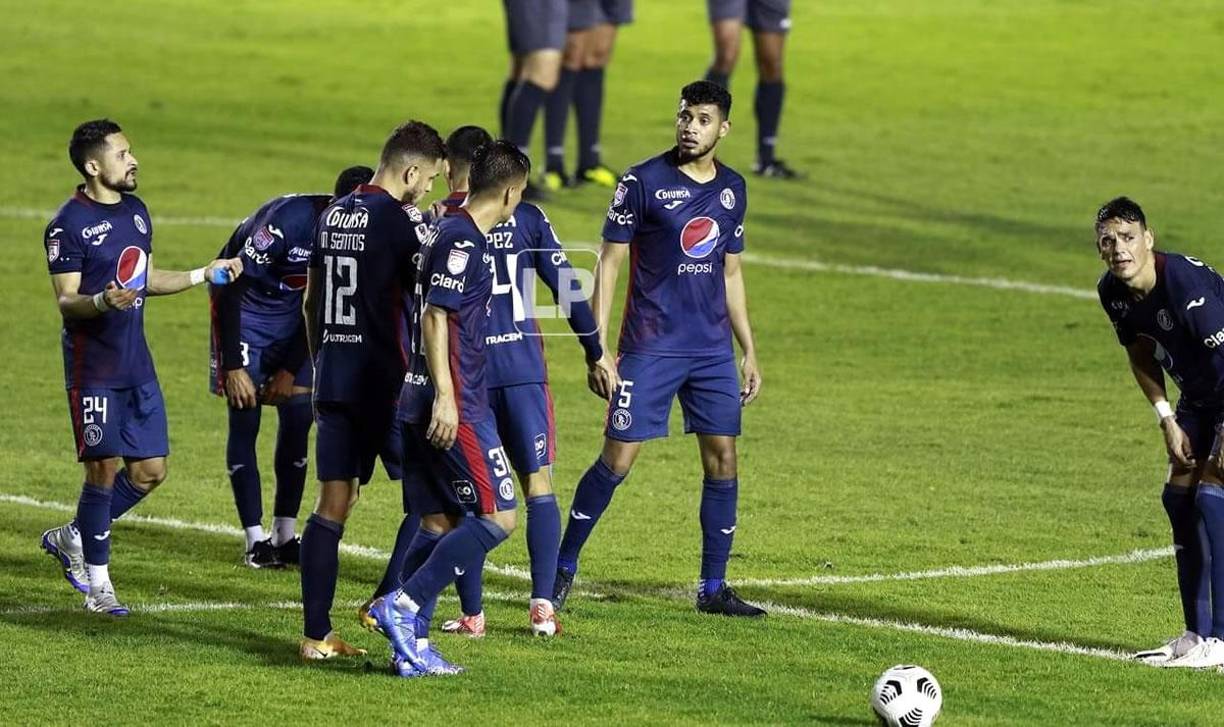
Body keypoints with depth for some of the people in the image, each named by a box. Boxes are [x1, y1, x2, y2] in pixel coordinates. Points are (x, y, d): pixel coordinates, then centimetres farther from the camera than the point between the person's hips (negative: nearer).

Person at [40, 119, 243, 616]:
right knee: (104, 468, -7)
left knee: (150, 471, 6)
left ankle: (73, 538, 25)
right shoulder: (69, 225, -13)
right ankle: (97, 583, 4)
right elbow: (66, 302, -14)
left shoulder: (135, 211, 11)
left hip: (137, 365, 8)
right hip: (93, 366, -8)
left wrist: (204, 275, 20)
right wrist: (102, 302, -33)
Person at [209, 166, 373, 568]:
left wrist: (292, 368, -2)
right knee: (245, 418, -8)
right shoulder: (285, 220, -33)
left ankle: (285, 536, 8)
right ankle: (256, 540, -4)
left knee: (298, 415, 0)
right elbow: (232, 286, -25)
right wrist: (233, 365, -24)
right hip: (244, 307, -6)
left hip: (292, 316, 6)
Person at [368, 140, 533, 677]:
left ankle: (411, 646, 8)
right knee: (497, 518, -8)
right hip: (454, 406, -10)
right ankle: (403, 606, -13)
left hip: (422, 405, 10)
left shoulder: (449, 232, 16)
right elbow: (435, 317, -20)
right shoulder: (463, 240, -13)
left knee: (438, 523, 10)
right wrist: (445, 396, -24)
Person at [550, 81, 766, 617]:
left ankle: (713, 588, 10)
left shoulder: (732, 188, 9)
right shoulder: (642, 182, -7)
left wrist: (749, 351, 16)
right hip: (650, 347, -5)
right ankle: (563, 568, 9)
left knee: (722, 458, 2)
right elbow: (609, 262, -6)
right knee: (617, 458, -5)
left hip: (714, 349, 5)